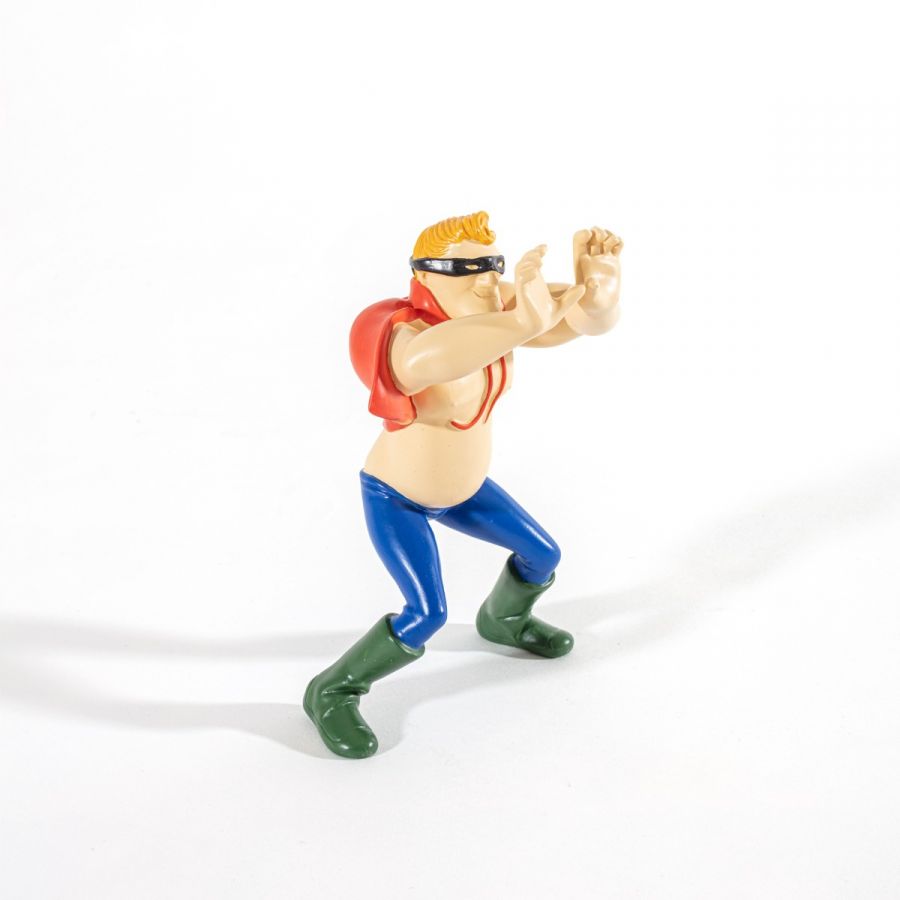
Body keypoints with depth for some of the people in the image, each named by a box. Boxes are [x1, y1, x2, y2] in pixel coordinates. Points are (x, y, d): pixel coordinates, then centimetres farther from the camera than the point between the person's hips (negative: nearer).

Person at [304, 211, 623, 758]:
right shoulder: (410, 335, -35)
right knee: (427, 615, -16)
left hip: (461, 486, 7)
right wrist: (523, 324, -73)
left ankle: (503, 619, 45)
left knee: (543, 555, 15)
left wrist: (599, 281, -44)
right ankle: (332, 692, 6)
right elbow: (425, 360, -60)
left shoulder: (492, 312, -15)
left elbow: (592, 317, -20)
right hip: (395, 499, -7)